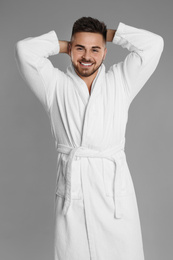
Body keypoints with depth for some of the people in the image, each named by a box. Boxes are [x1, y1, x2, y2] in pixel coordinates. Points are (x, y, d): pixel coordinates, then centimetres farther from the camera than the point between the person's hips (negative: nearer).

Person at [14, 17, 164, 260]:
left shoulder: (120, 82, 9)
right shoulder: (55, 85, 8)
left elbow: (153, 44, 2)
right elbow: (24, 49, -2)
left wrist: (109, 34, 10)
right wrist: (63, 45, 10)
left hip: (114, 185, 1)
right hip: (71, 187, 0)